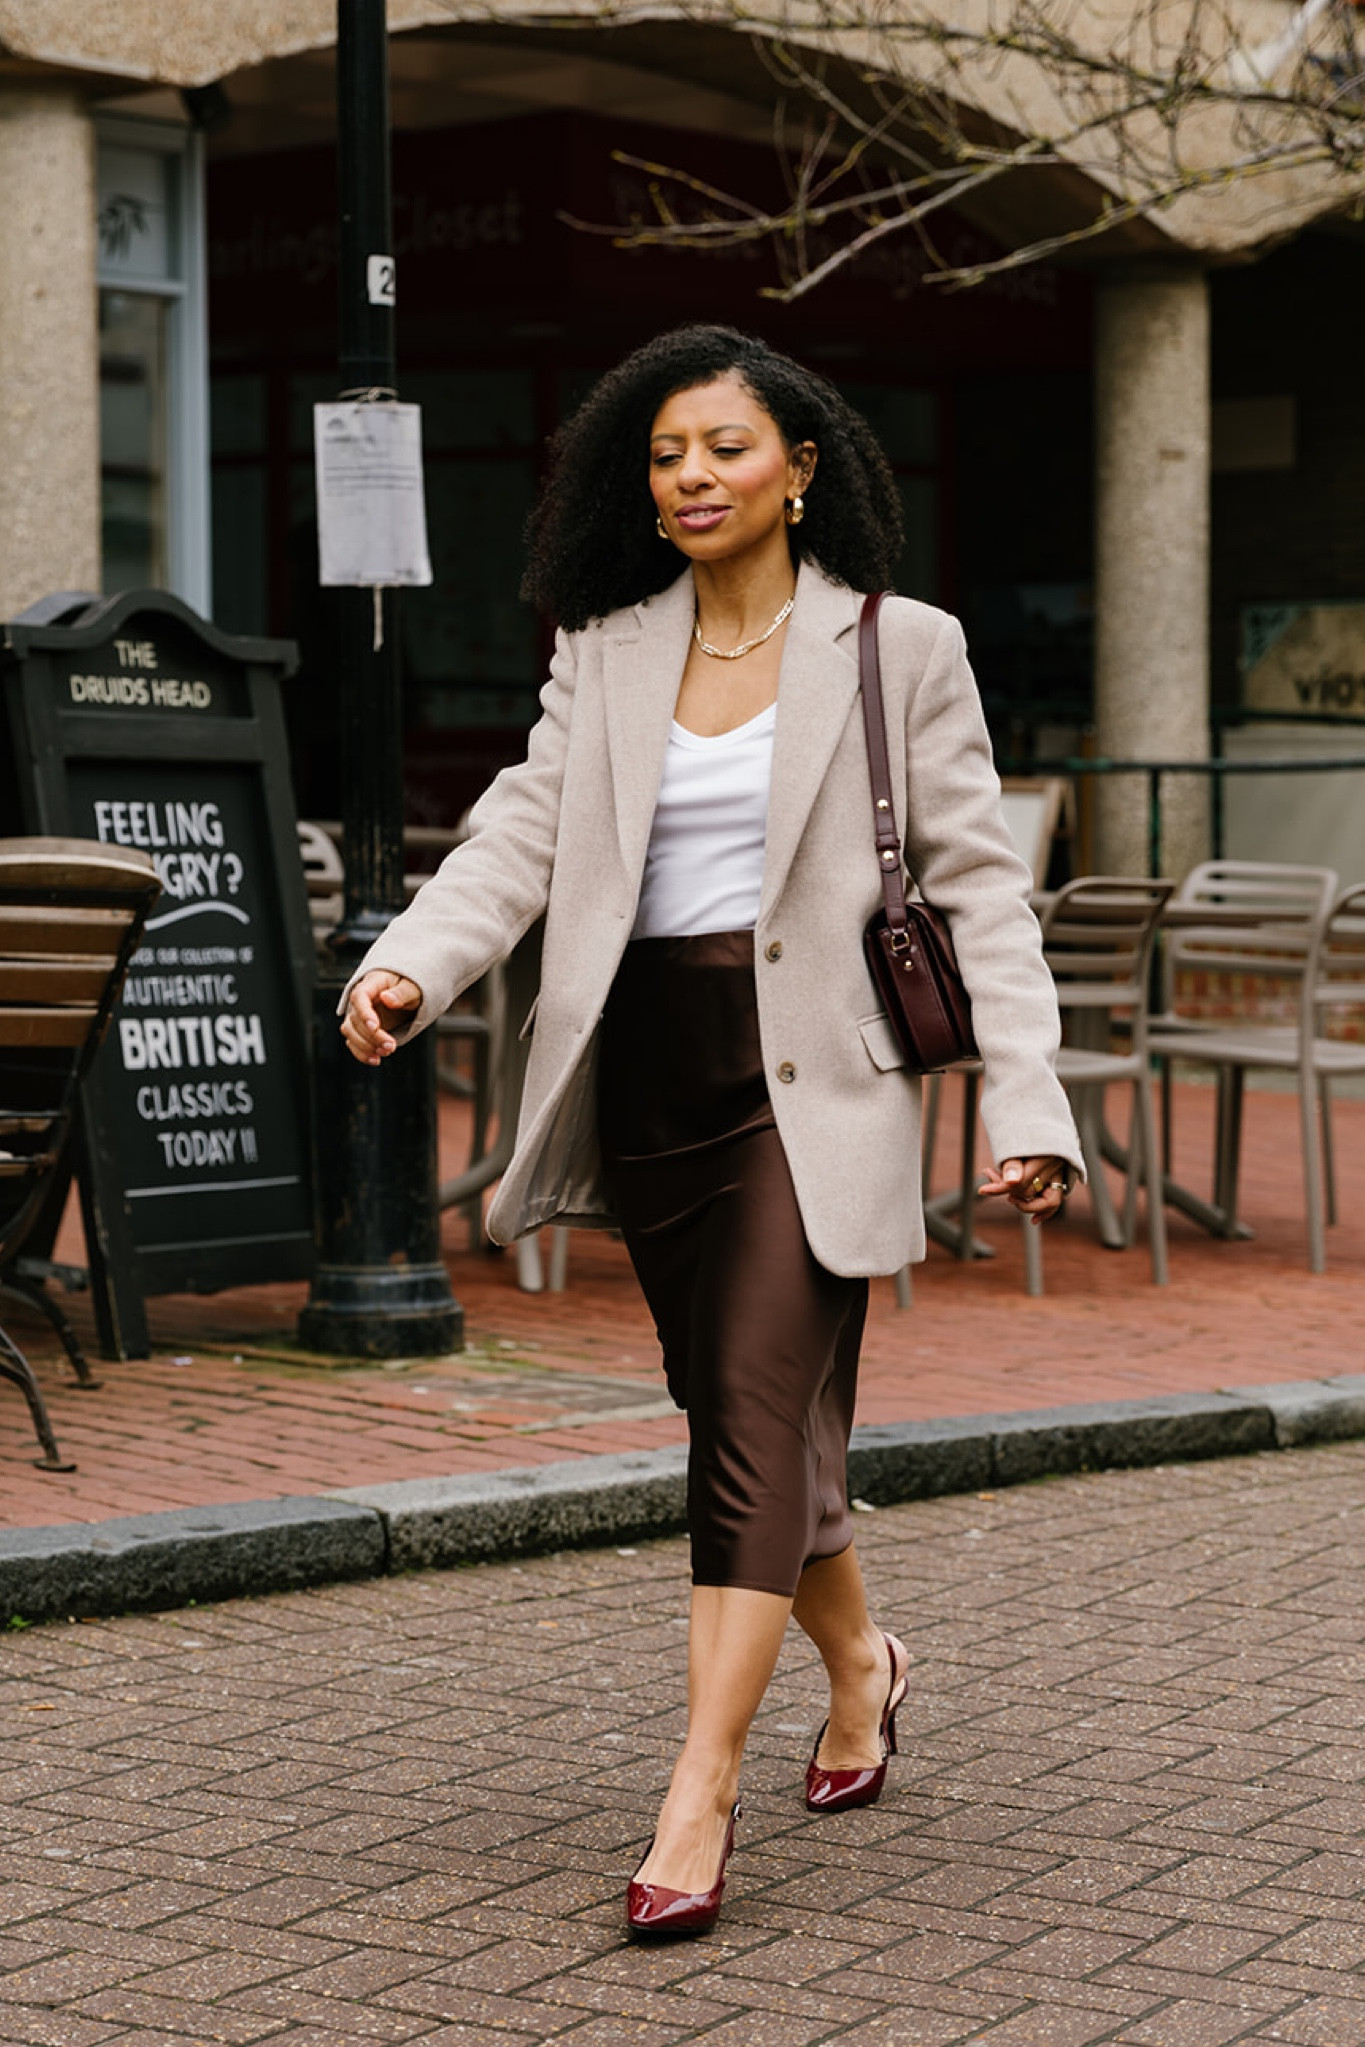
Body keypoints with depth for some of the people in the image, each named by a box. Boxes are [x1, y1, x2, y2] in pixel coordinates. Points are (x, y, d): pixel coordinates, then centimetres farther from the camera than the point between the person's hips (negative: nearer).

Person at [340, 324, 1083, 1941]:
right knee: (737, 1408, 14)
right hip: (651, 1070, 5)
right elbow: (521, 834, -1)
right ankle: (857, 1660, 39)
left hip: (813, 1071, -4)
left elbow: (976, 878, -1)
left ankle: (699, 1796, -13)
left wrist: (1023, 1097, -8)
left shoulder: (899, 650, -1)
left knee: (757, 1407, -13)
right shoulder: (605, 655, 9)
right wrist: (409, 966, -20)